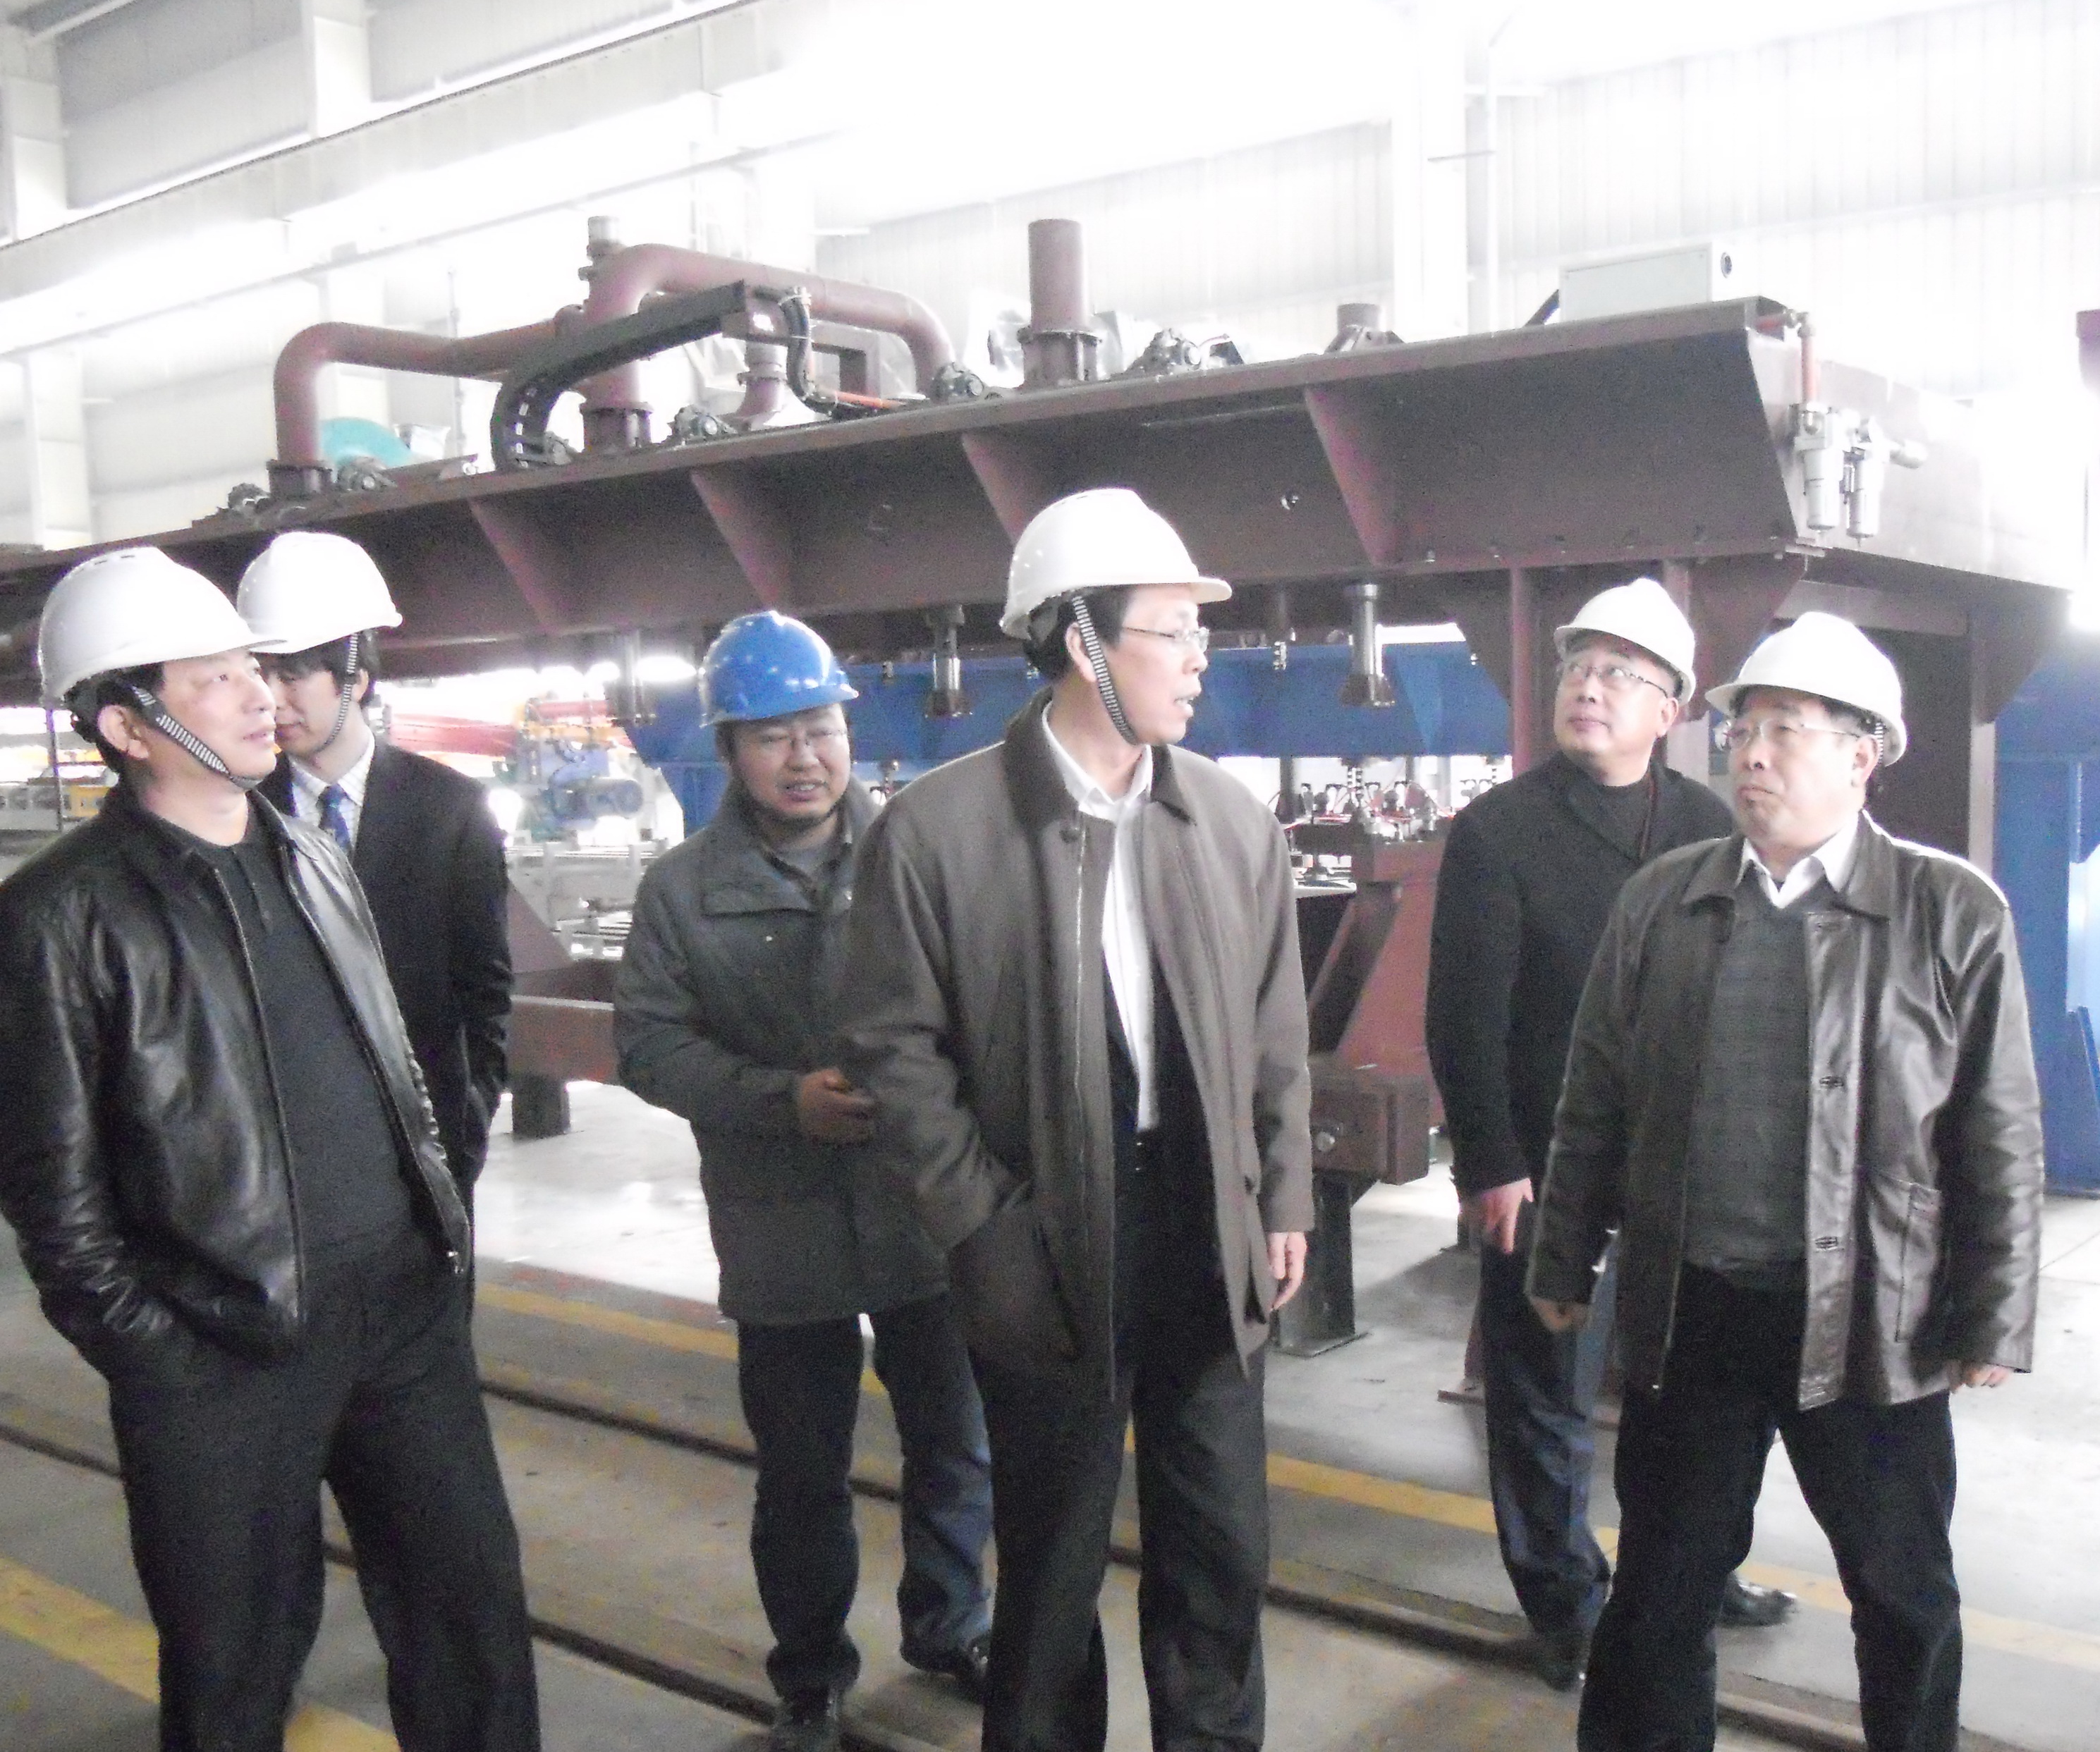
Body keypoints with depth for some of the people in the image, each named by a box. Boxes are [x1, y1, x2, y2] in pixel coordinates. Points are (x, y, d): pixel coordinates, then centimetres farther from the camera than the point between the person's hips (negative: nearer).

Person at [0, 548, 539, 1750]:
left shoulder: (309, 856, 11)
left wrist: (443, 1227, 11)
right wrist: (155, 1352, -10)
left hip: (407, 1308, 5)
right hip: (223, 1357, -5)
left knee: (476, 1602, 13)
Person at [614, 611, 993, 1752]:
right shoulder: (683, 889, -2)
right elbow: (649, 1044, -4)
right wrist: (785, 1098, -17)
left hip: (928, 1214, 1)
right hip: (781, 1230, 0)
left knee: (957, 1444, 18)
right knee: (801, 1474, 14)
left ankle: (948, 1626, 43)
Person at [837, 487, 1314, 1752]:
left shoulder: (1235, 822, 1)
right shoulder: (936, 828, -10)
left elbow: (1277, 1036, 8)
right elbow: (897, 1048, -7)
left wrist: (1284, 1204, 5)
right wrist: (988, 1226, -9)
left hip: (1209, 1237, 3)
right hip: (1049, 1254, -3)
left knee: (1223, 1557, 15)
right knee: (1054, 1565, 14)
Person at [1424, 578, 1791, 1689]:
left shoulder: (1707, 829, 6)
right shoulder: (1498, 830, -5)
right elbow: (1466, 1017, -7)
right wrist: (1491, 1166, -11)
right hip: (1548, 1172, -3)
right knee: (1546, 1403, 8)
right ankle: (1566, 1608, 25)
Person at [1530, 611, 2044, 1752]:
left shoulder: (1953, 913, -5)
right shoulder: (1659, 901, 3)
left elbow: (2003, 1137, -3)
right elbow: (1595, 1100, 6)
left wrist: (1991, 1322, -4)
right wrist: (1564, 1264, 8)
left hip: (1870, 1319, -2)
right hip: (1688, 1309, 2)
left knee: (1906, 1595, 15)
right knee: (1661, 1585, 13)